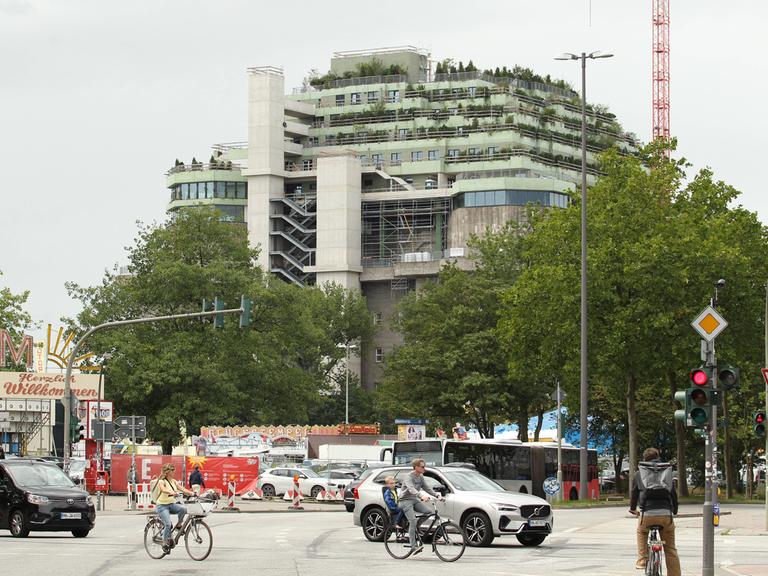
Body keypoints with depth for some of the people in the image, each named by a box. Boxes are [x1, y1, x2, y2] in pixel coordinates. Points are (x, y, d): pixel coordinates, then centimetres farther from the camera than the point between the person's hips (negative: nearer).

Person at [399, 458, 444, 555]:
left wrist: (437, 496, -2)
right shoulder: (409, 477, -17)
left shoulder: (420, 477, 10)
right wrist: (421, 496, -51)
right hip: (406, 501, -8)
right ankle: (413, 546, -27)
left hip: (415, 500, 8)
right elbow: (411, 489, -34)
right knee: (413, 521, -23)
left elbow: (427, 488, 13)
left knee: (429, 512, -11)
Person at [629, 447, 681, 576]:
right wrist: (674, 511, 34)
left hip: (647, 513, -1)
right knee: (670, 549, 10)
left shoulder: (639, 473, 12)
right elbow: (673, 493, 19)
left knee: (641, 533, 32)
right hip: (666, 514, 1)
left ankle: (642, 560, 20)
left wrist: (632, 508, 35)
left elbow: (634, 492, 17)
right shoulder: (667, 472, 16)